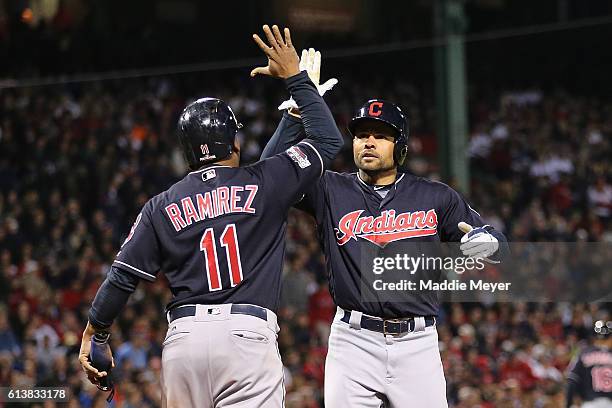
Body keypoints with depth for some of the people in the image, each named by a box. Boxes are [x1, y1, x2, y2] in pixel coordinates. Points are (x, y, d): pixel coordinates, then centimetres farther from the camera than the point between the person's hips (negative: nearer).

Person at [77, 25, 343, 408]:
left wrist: (95, 337, 20)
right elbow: (328, 139, 15)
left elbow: (122, 277, 9)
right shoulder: (264, 184, 5)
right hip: (247, 333, -3)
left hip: (183, 334, 3)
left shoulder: (162, 206, 11)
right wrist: (294, 77, 23)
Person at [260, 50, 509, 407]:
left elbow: (500, 247, 8)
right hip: (354, 341, 0)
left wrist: (486, 241, -18)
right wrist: (301, 103, -11)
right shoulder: (332, 191, 9)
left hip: (418, 342, 0)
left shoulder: (436, 198, 9)